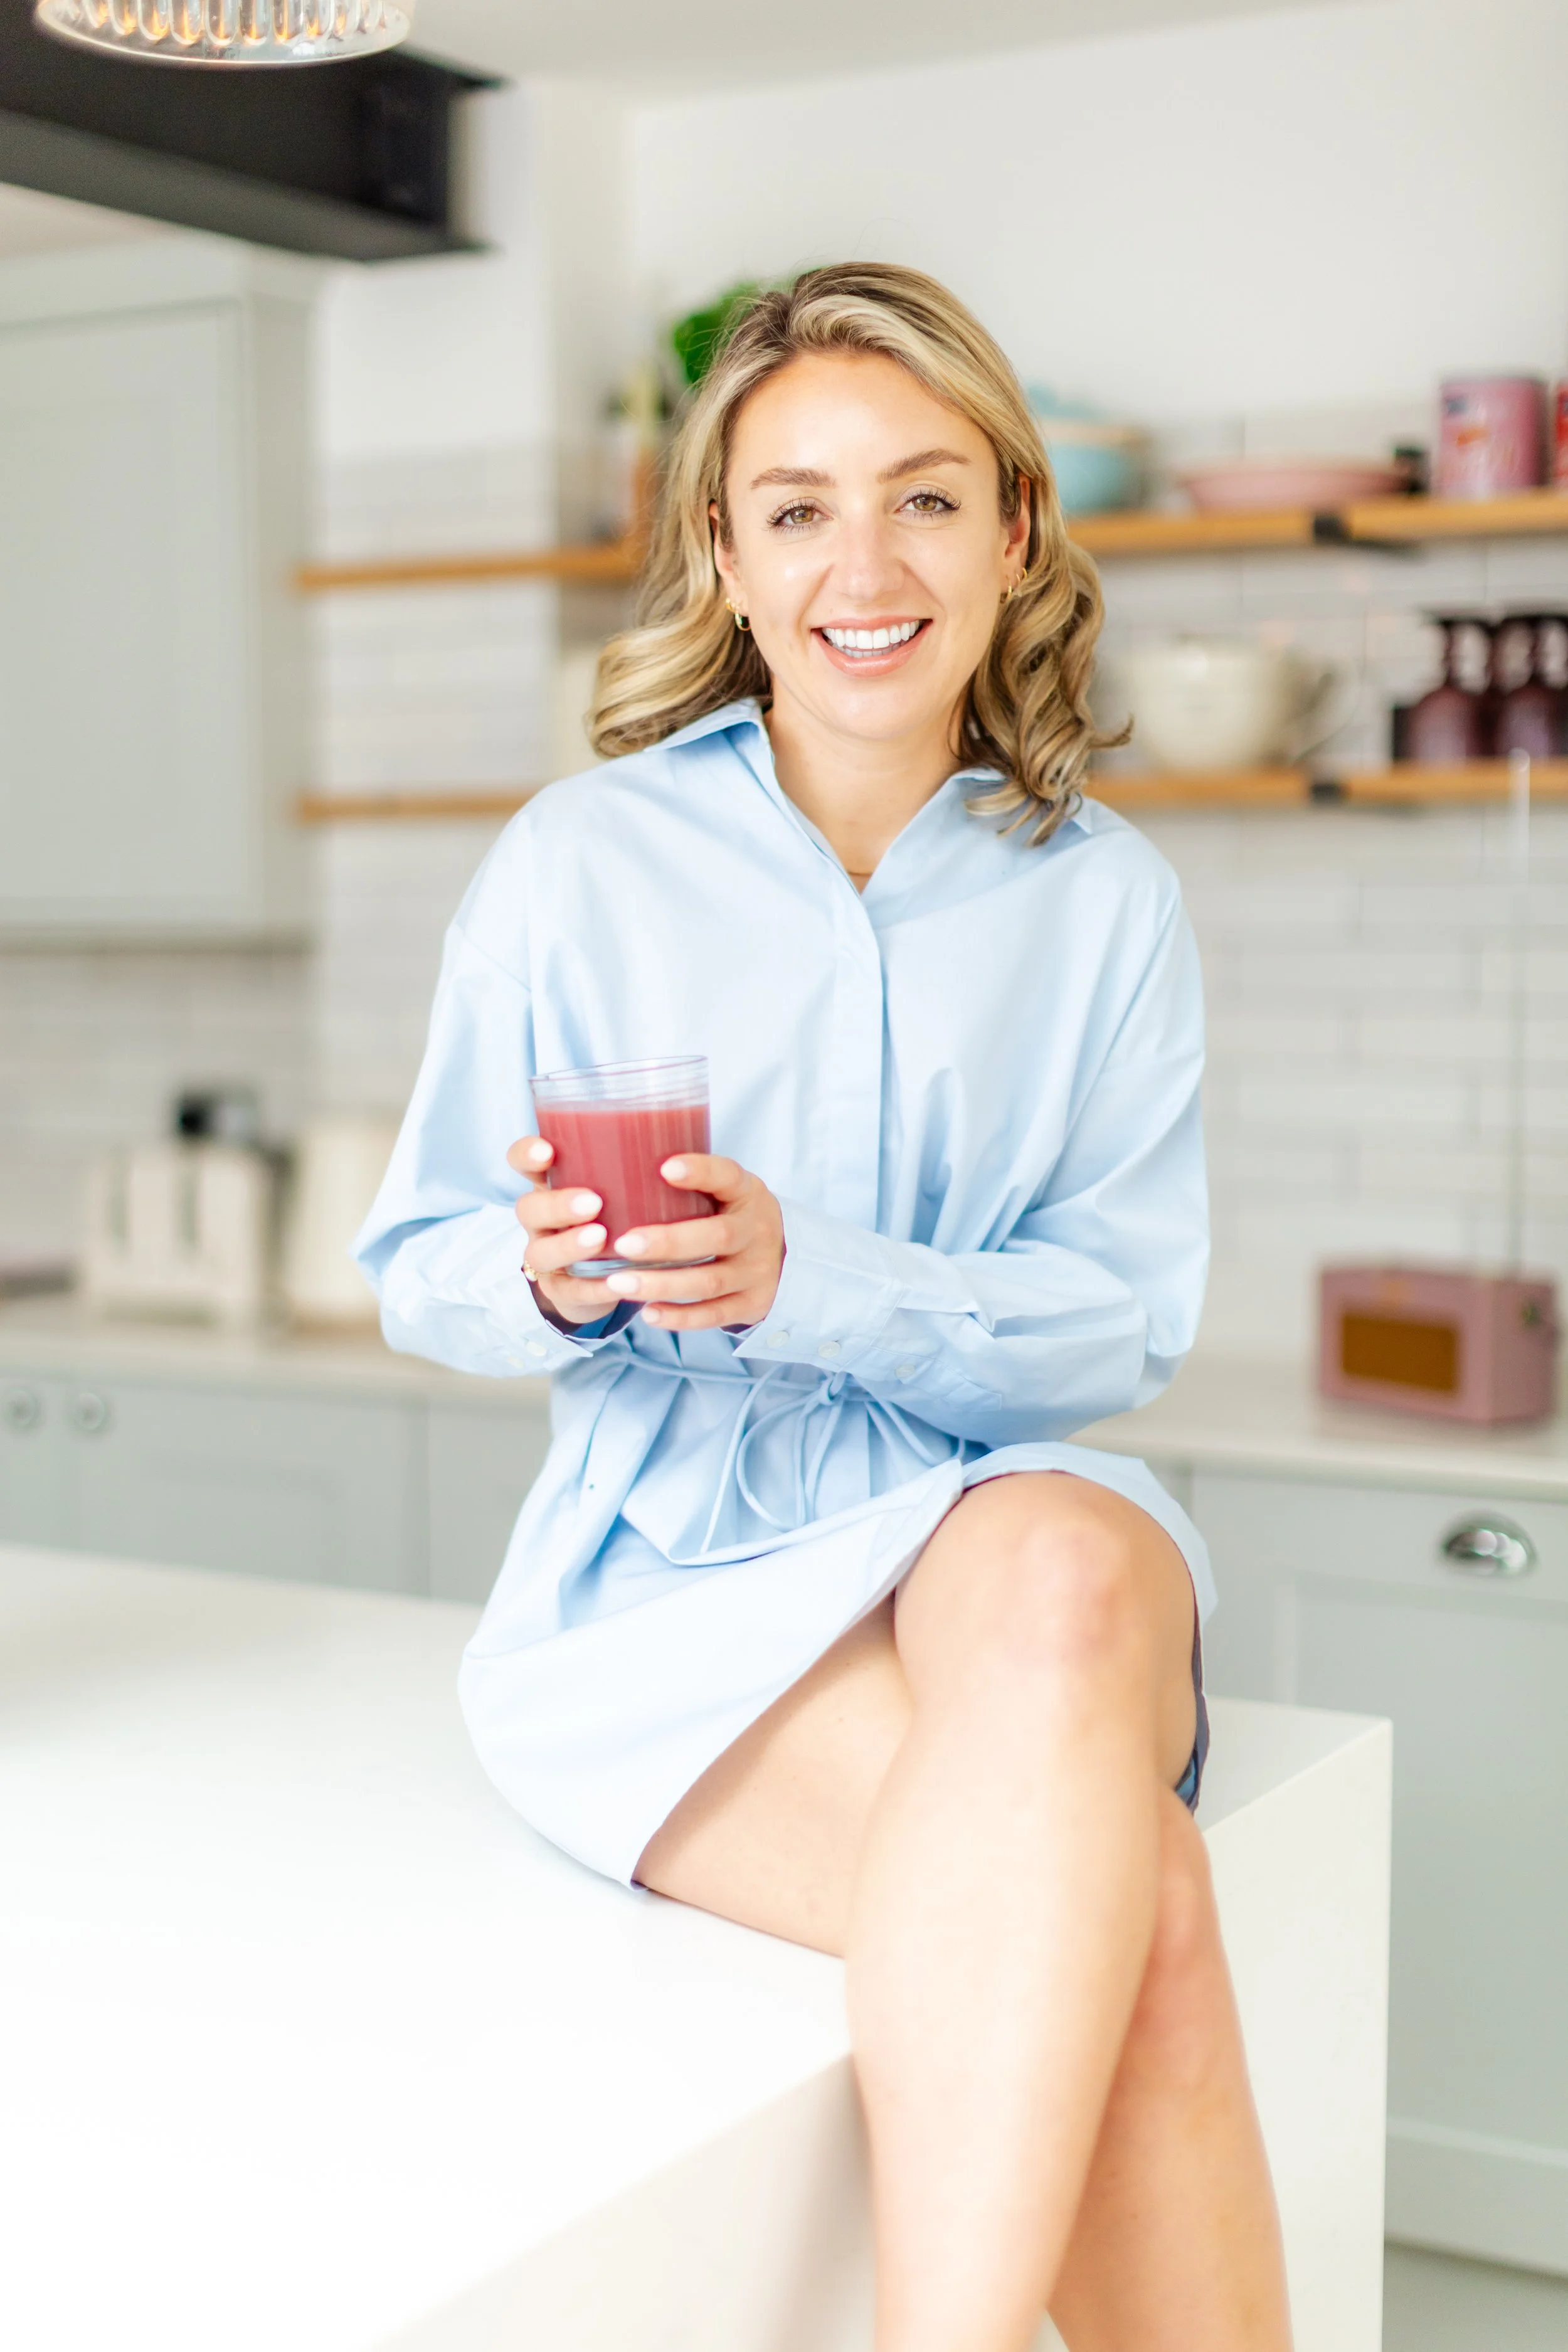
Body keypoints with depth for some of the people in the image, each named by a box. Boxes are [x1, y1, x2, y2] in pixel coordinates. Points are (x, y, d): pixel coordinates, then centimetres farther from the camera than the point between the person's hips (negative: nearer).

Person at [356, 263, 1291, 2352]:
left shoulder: (1102, 899, 4)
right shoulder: (578, 865, 0)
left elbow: (1126, 1316, -1)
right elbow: (418, 1266, 5)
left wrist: (806, 1281, -19)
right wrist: (550, 1281, -20)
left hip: (994, 1519, 2)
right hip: (669, 1575, -1)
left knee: (1063, 1573, -37)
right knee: (1130, 1908, -30)